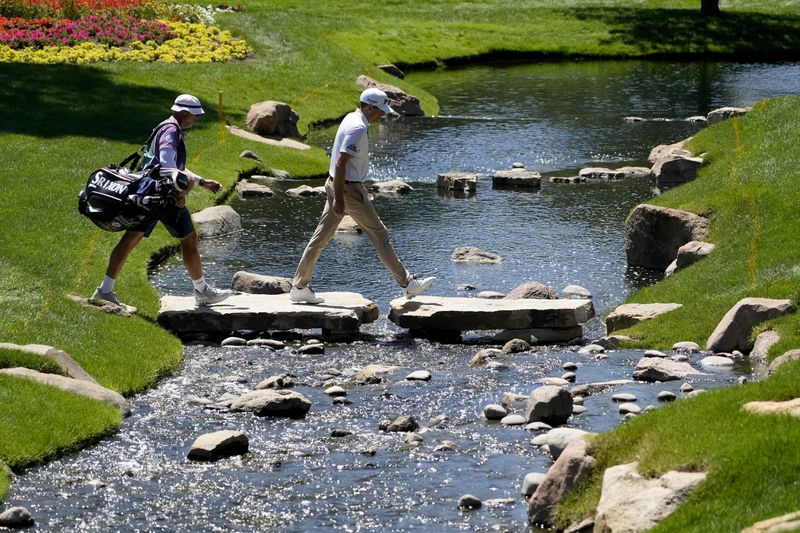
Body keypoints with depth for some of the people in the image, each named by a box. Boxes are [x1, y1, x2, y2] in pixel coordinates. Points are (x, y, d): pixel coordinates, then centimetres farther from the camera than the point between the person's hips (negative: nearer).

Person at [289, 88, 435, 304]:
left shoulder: (351, 119, 11)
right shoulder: (357, 128, -20)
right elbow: (341, 163, -25)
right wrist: (339, 200, -25)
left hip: (336, 184, 10)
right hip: (348, 189, -10)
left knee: (321, 237, 10)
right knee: (379, 235, -2)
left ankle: (299, 287, 12)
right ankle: (408, 284, 5)